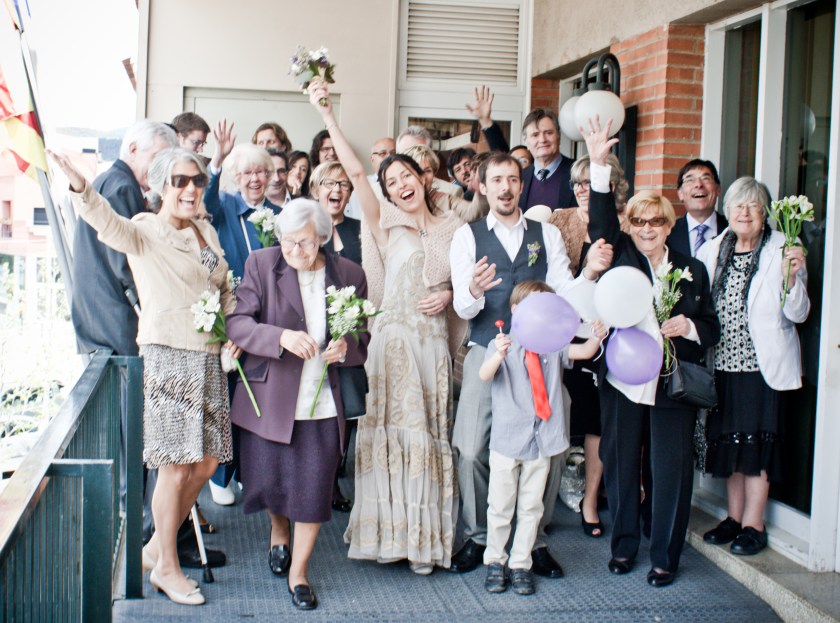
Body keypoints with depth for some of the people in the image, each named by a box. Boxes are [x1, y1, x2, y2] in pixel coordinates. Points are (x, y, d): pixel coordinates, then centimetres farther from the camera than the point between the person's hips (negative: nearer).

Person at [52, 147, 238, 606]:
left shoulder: (207, 233, 14)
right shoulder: (144, 232, -6)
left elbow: (224, 289, 22)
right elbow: (109, 223, -28)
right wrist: (82, 191, -48)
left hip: (208, 358, 7)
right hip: (168, 356, -7)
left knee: (206, 463, 10)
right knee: (176, 467, -3)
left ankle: (157, 546, 29)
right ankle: (166, 568, 13)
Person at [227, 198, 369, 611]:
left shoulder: (349, 274, 2)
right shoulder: (260, 265, -2)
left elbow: (363, 336, 10)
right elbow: (237, 322, -10)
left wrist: (346, 347, -14)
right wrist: (282, 337, -27)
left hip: (323, 403, 1)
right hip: (269, 397, 0)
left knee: (314, 488, 2)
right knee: (267, 480, 9)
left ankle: (299, 570, 23)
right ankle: (279, 530, 45)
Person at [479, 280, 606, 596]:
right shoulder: (502, 344, -8)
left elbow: (583, 352, -9)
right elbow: (484, 375, -24)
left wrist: (595, 339, -31)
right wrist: (498, 355, -44)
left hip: (542, 440, 3)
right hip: (508, 439, -3)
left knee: (531, 507, 11)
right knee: (500, 506, 8)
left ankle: (521, 564, 22)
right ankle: (494, 561, 24)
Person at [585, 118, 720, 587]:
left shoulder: (692, 269, 8)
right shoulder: (621, 257, 5)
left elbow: (712, 327, 11)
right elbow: (601, 218, -10)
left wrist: (690, 328, -12)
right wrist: (600, 164, -21)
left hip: (673, 386, 0)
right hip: (623, 382, 0)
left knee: (671, 470, 3)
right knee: (620, 465, 10)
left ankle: (666, 557, 17)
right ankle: (624, 544, 28)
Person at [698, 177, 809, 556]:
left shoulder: (780, 251, -6)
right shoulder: (713, 251, 7)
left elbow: (798, 314, -9)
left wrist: (792, 277, -24)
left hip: (762, 364, -4)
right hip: (723, 362, 4)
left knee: (756, 440, 0)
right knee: (728, 439, 11)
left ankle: (753, 524, 11)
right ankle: (734, 516, 25)